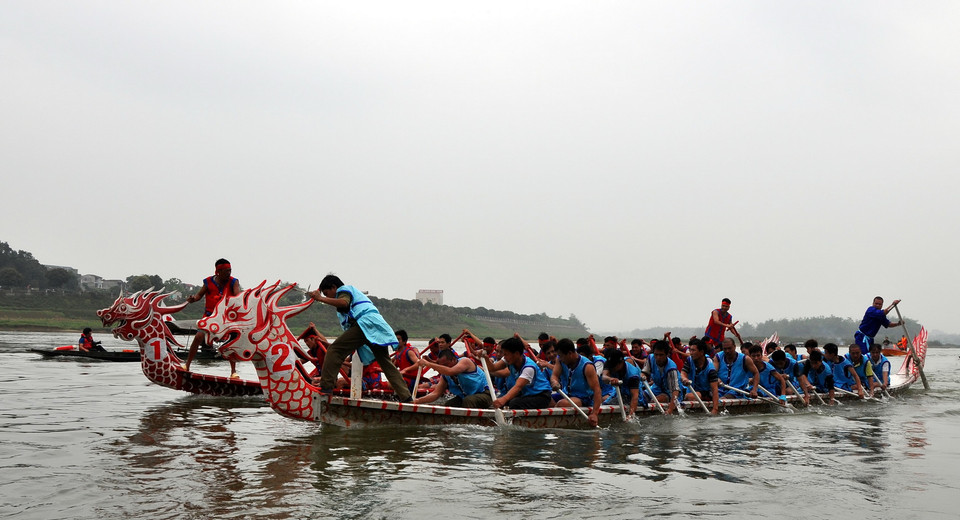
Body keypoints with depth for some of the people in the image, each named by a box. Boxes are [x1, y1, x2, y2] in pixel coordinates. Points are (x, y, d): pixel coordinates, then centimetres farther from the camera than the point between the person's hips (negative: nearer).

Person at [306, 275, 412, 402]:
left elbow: (344, 302, -12)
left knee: (335, 350, -9)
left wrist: (320, 298, -11)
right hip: (378, 327, 9)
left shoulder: (343, 289, 11)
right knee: (386, 363, 11)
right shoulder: (353, 291, 38)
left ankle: (325, 387, -17)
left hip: (365, 323, -9)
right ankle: (405, 396, 7)